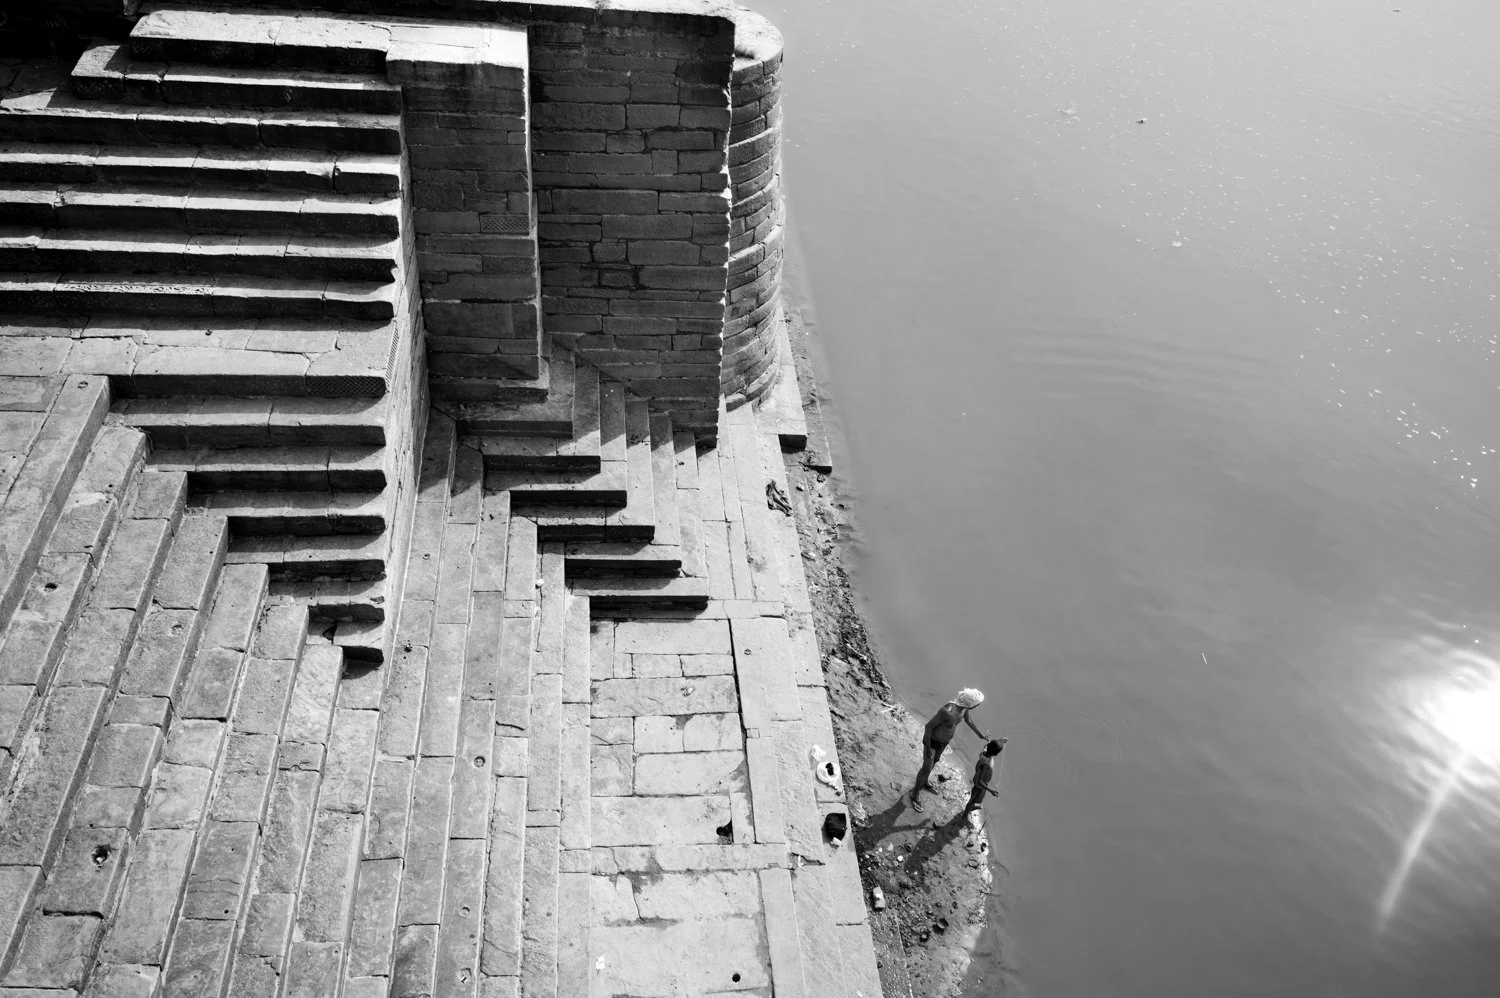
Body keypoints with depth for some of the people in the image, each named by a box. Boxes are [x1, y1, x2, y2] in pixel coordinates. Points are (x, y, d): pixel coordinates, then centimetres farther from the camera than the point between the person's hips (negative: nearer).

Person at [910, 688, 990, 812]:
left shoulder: (964, 705, -18)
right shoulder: (947, 711, -43)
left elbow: (967, 719, 6)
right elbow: (928, 726, -32)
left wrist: (980, 734, 17)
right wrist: (928, 748, -24)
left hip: (944, 741, 8)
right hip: (932, 740, -8)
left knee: (934, 761, 30)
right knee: (926, 769, 6)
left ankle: (924, 783, 56)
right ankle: (916, 792, 31)